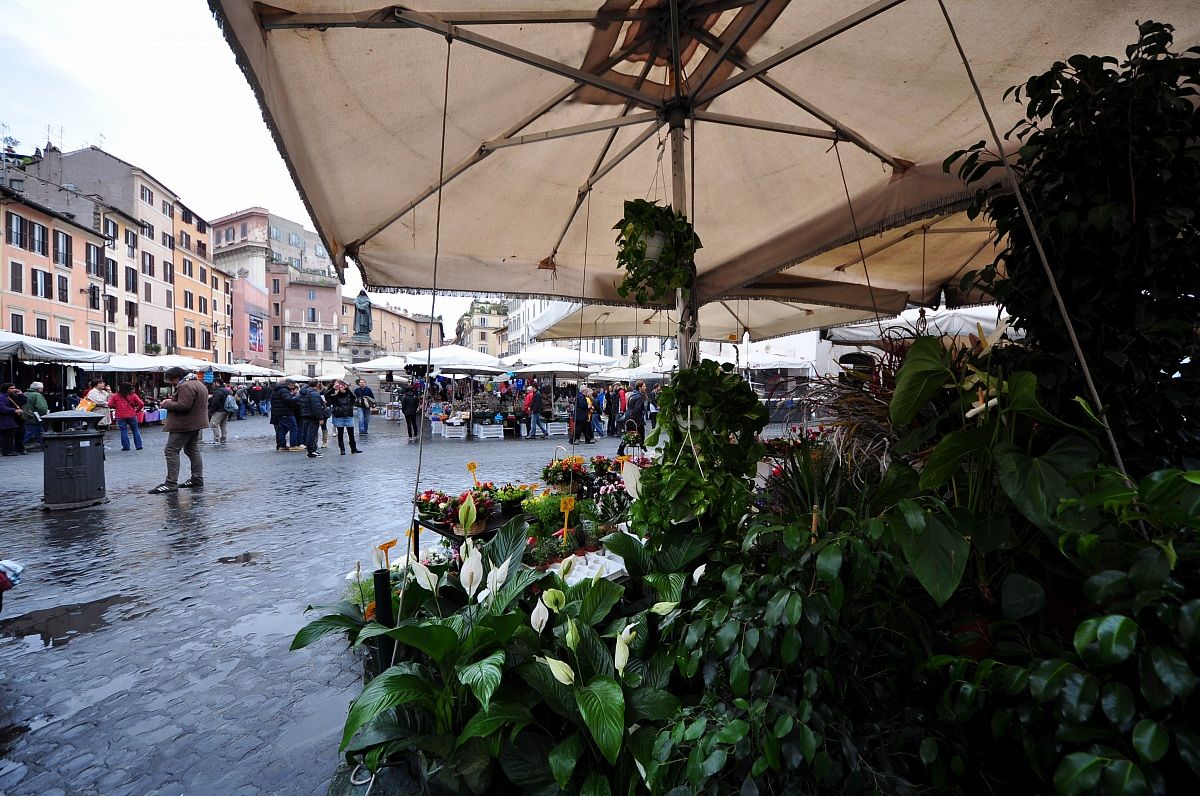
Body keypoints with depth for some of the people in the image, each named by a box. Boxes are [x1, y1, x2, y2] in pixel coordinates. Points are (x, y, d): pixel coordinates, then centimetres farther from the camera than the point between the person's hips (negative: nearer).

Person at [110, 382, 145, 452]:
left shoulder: (116, 396, 0)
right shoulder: (133, 395, 0)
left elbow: (110, 404, -6)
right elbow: (141, 404, -8)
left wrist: (117, 407, 12)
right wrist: (137, 410, 7)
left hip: (121, 416, 0)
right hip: (132, 415, 1)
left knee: (123, 431, 6)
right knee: (135, 430, 10)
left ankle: (126, 446, 7)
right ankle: (138, 446, 10)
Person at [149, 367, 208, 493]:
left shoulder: (186, 386, -17)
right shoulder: (198, 384, 16)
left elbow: (183, 406, -25)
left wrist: (167, 404, -11)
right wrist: (172, 400, 11)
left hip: (185, 425, -11)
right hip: (196, 424, 11)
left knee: (171, 451, -6)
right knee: (193, 450, 16)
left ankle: (171, 483, -7)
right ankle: (197, 479, 18)